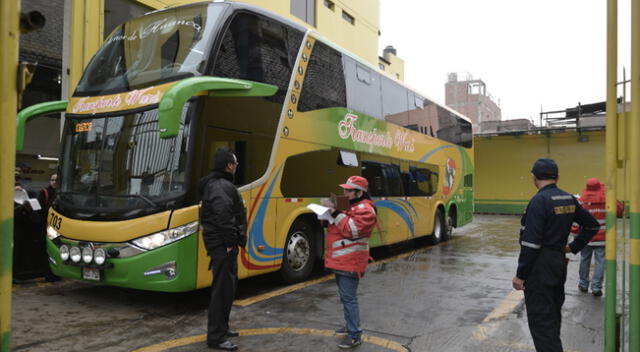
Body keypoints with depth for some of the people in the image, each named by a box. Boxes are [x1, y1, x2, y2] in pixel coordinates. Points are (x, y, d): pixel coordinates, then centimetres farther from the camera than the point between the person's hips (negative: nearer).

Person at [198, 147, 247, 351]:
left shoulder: (213, 184, 18)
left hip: (221, 244, 11)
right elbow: (223, 214, -34)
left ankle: (221, 327, 33)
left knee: (229, 285, 20)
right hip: (223, 245, -11)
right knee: (223, 288, -5)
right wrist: (230, 241, -24)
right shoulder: (222, 186, -18)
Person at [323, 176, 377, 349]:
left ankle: (355, 335, -2)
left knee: (349, 298, -9)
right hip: (341, 260, 10)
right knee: (345, 296, 19)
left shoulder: (364, 209, -14)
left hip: (350, 262, -10)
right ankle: (350, 325, 33)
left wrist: (335, 213, -24)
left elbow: (351, 230, -25)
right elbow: (338, 226, 23)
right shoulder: (349, 205, 17)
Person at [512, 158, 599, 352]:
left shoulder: (539, 201, -19)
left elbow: (531, 243, -22)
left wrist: (520, 275, -17)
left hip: (540, 266, -9)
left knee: (540, 319, -4)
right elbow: (592, 225, 18)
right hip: (560, 262, 9)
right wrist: (573, 247, 20)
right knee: (553, 314, 21)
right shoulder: (569, 199, 6)